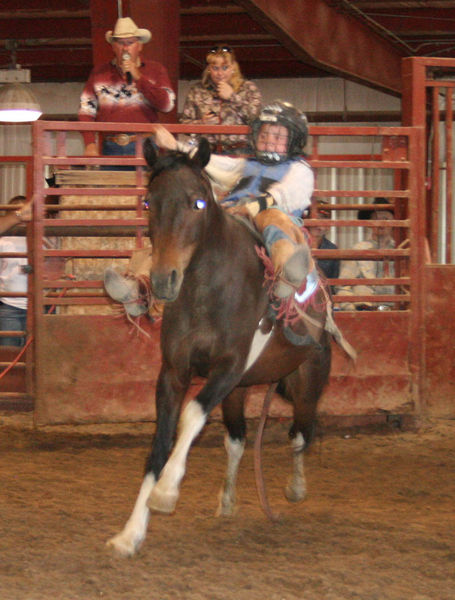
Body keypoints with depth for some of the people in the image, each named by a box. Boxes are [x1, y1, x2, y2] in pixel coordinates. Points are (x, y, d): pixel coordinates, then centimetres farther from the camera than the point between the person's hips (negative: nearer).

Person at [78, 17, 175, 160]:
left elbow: (167, 105, -4)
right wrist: (90, 143, -5)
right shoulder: (99, 73, 13)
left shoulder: (155, 70, 10)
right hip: (111, 149, 1)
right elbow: (86, 110, 9)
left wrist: (138, 77, -8)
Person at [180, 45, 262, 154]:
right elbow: (184, 122, 15)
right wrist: (201, 123, -5)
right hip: (206, 151, 2)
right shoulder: (197, 90, 15)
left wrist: (232, 97, -2)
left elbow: (256, 116, -4)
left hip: (238, 151, -2)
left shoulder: (248, 88, 11)